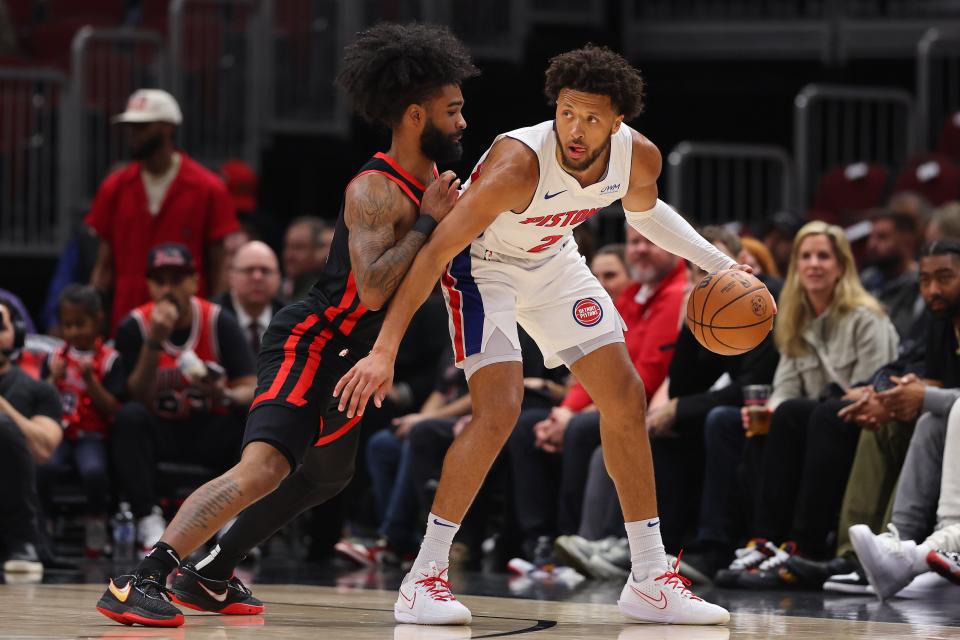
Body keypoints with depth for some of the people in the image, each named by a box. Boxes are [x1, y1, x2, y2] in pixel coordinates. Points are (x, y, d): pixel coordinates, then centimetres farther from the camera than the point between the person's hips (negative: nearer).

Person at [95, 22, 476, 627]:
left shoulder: (431, 179, 8)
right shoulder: (375, 190, -21)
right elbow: (373, 289, -33)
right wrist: (428, 220, -27)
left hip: (345, 359, 11)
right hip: (309, 345, -11)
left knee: (327, 475, 28)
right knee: (263, 468, -27)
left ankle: (212, 575, 38)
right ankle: (139, 581, -32)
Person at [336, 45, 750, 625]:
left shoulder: (639, 158, -20)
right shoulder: (519, 162, -38)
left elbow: (643, 210, 8)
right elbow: (436, 251, -36)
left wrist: (717, 263, 4)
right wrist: (384, 352, -39)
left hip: (553, 261, 7)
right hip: (484, 263, -7)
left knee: (626, 399, 4)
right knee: (500, 409, -23)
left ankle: (650, 580, 14)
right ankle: (424, 579, -14)